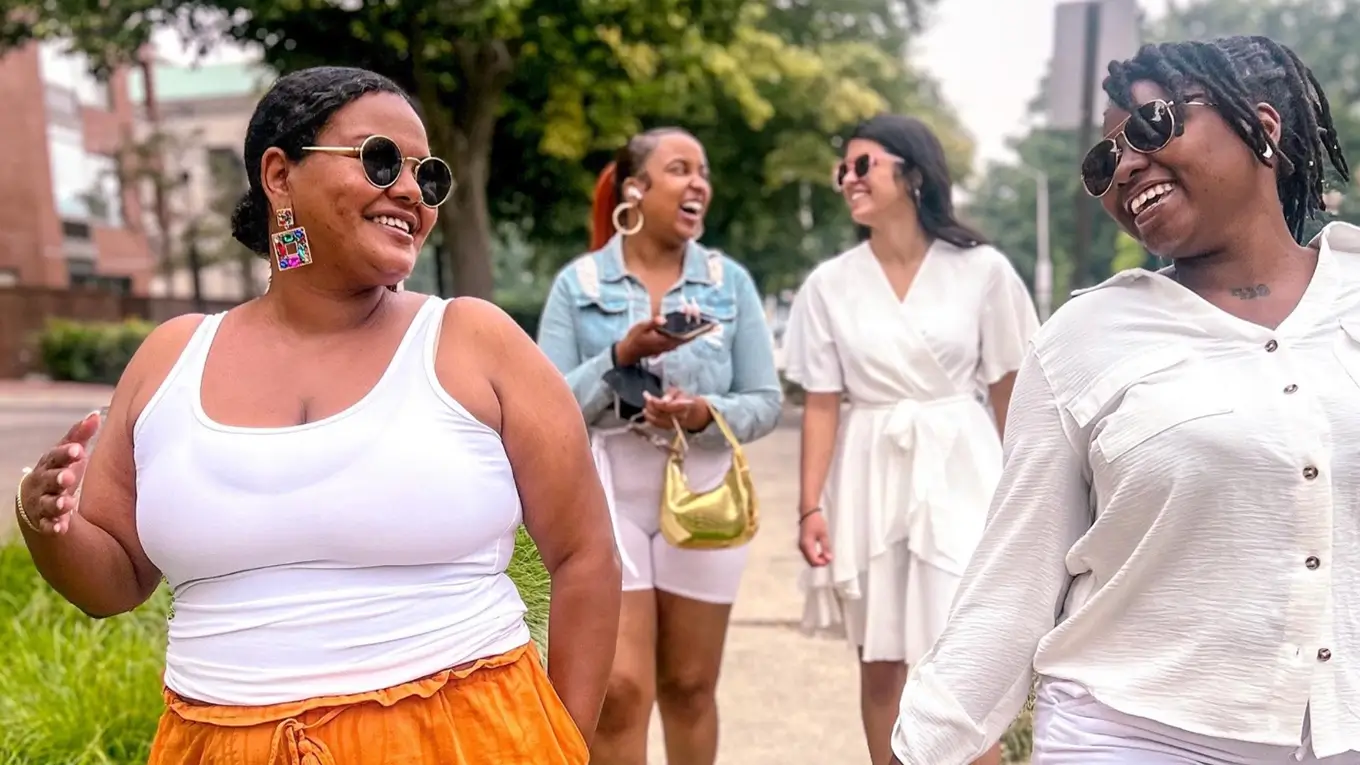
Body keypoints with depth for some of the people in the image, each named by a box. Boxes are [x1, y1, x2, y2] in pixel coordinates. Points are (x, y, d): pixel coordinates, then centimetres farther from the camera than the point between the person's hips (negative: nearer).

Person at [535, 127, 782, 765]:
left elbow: (765, 401, 1)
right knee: (620, 689, -5)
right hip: (608, 495, -1)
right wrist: (620, 357, -20)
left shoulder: (730, 281, 3)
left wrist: (707, 414, -18)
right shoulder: (578, 283, -1)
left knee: (690, 686, 13)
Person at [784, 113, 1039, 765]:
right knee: (879, 662, 11)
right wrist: (811, 506, -6)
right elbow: (822, 405, 1)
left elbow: (1008, 394, 2)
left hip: (958, 472, -2)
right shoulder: (830, 283, 2)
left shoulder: (982, 270, -3)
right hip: (868, 477, 3)